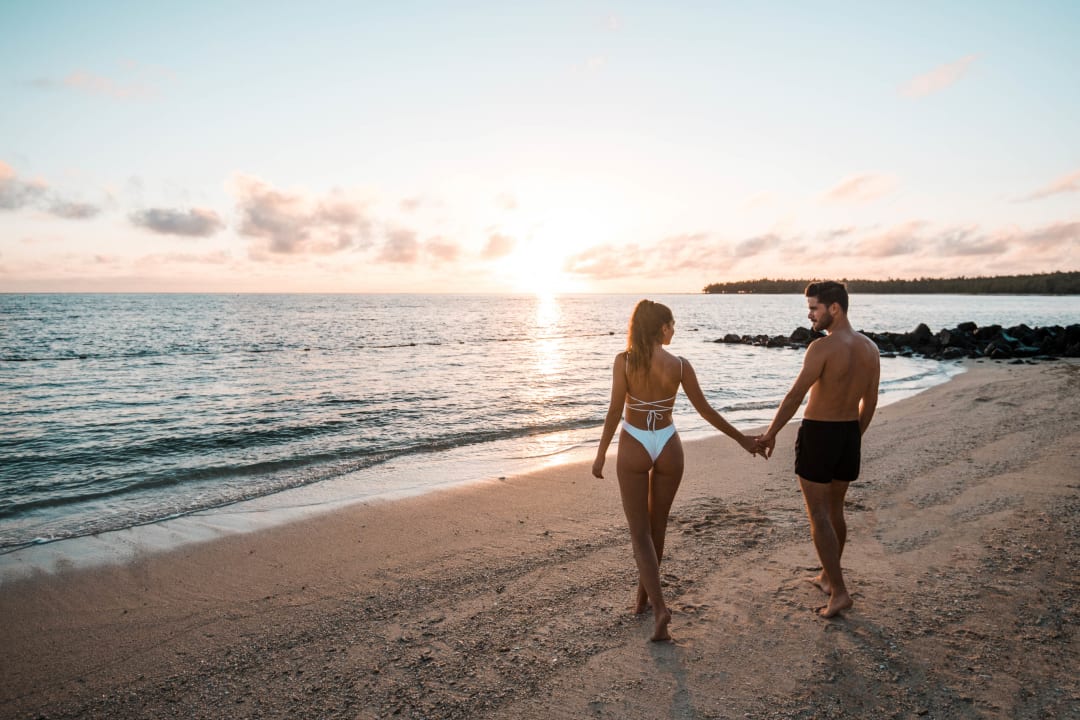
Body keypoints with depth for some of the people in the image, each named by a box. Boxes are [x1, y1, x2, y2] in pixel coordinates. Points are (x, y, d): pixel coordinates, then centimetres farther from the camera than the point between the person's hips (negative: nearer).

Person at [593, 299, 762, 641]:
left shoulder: (624, 360, -11)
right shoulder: (680, 365, -7)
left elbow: (615, 410, -14)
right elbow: (706, 411, -1)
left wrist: (601, 454, -5)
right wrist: (742, 438, 12)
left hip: (633, 446, -1)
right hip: (667, 446, 2)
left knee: (640, 532, 6)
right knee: (657, 526, 19)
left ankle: (658, 607, -10)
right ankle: (643, 597, 34)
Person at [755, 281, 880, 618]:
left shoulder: (822, 347, -19)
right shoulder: (870, 348, 3)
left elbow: (795, 396, -18)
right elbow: (869, 402, 11)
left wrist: (770, 434, -8)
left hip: (818, 433, -7)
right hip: (849, 433, 7)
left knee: (819, 516, 2)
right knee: (835, 509, 21)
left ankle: (839, 591, 1)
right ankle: (828, 576, 35)